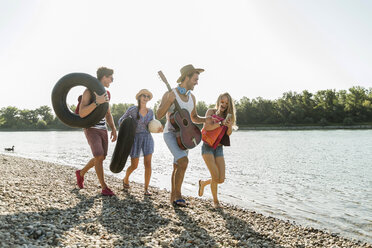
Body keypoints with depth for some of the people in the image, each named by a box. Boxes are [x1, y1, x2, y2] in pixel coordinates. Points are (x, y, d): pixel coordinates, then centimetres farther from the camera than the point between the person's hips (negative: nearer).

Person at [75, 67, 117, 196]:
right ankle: (104, 187, -5)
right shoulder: (88, 91, -11)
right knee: (99, 157, -16)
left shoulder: (105, 94, 12)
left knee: (101, 157, 9)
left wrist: (113, 129, 8)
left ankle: (81, 173, 34)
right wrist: (97, 102, -30)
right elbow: (81, 113, -20)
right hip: (91, 129, -7)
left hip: (103, 130, 7)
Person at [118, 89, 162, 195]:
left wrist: (159, 130, -10)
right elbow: (121, 120, 4)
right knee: (134, 166, 3)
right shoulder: (132, 109, -6)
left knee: (148, 164, -8)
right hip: (135, 139, -3)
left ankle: (146, 189, 1)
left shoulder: (150, 111, 6)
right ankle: (126, 179, 35)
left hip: (147, 139, 3)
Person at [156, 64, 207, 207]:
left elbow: (194, 118, 18)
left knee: (177, 167, 9)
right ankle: (178, 195, -8)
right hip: (170, 133, -7)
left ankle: (173, 197, 20)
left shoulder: (192, 97, 9)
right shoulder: (169, 94, -12)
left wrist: (206, 119, 0)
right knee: (183, 162, -23)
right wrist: (169, 102, -29)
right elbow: (158, 116, -16)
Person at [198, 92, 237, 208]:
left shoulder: (228, 116, 11)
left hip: (219, 149, 4)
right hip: (207, 147, -4)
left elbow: (229, 133, -2)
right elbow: (207, 127, -15)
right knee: (215, 177, -16)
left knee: (221, 179, -4)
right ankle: (215, 200, 10)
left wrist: (229, 126, -24)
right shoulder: (211, 112, -1)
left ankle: (203, 183, 26)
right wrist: (221, 123, -27)